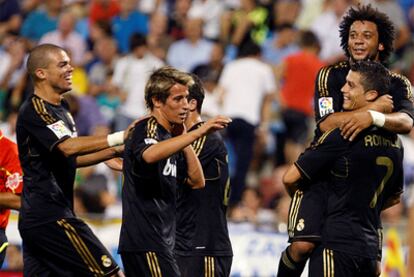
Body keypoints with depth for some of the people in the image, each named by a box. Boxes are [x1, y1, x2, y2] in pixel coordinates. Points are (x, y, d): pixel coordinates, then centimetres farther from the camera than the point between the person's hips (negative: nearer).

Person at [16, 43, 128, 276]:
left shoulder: (61, 109, 19)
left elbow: (70, 159, 29)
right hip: (51, 216, -10)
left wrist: (112, 152, 17)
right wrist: (120, 138, -30)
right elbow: (68, 147, -27)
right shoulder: (34, 111, -12)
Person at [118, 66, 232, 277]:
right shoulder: (147, 129, -10)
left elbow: (197, 182, 15)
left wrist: (183, 136, 9)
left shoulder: (170, 136, 19)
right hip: (144, 242, -10)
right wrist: (198, 132, -39)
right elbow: (149, 155, -35)